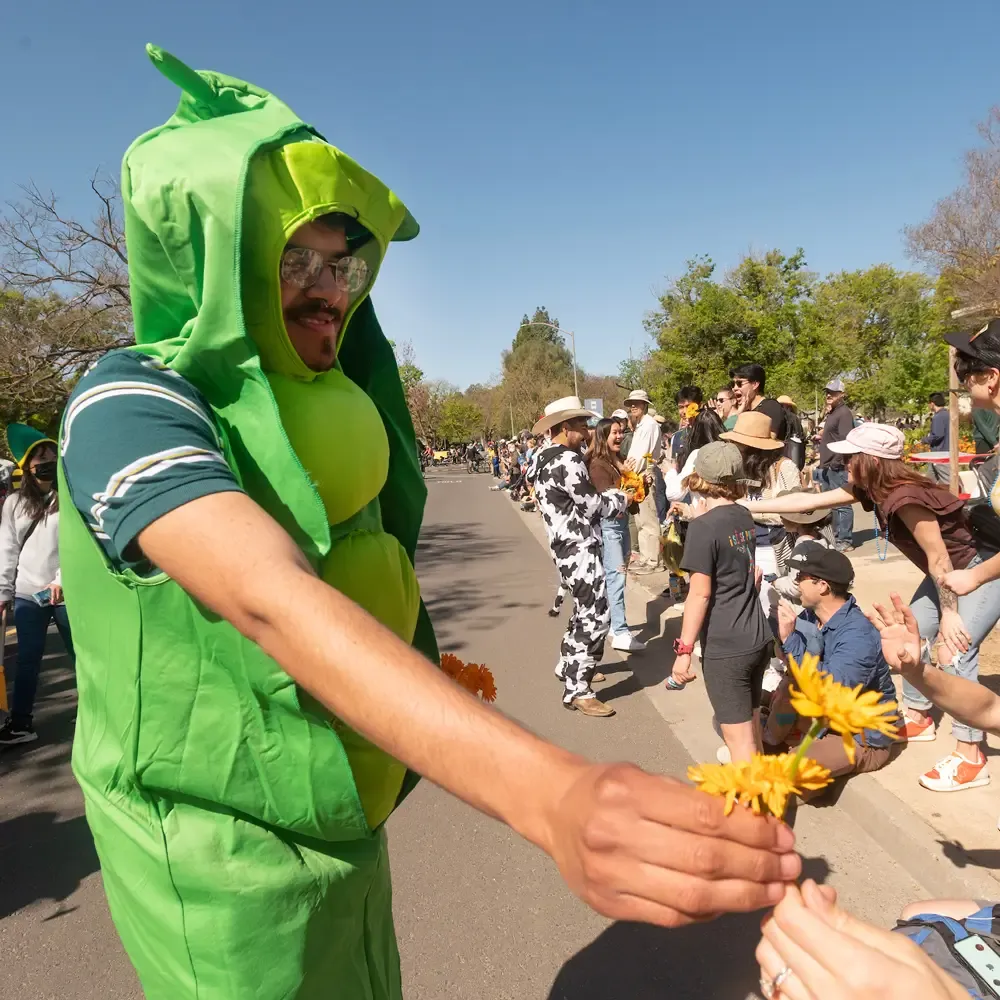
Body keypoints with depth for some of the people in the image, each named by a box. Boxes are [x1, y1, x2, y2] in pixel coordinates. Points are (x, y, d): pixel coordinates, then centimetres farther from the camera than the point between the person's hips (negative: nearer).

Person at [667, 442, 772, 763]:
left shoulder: (703, 527, -16)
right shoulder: (745, 517, 6)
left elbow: (700, 594, -18)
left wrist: (684, 649, -13)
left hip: (725, 648, -8)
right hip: (758, 639, 8)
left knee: (739, 738, 2)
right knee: (751, 728, 21)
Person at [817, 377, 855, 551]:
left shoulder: (844, 413, -10)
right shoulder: (831, 413, 20)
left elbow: (845, 439, -20)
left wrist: (837, 462, -23)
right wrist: (821, 438, 15)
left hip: (837, 467, -10)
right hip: (828, 466, 10)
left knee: (842, 504, -8)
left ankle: (845, 541, -5)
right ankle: (836, 537, 24)